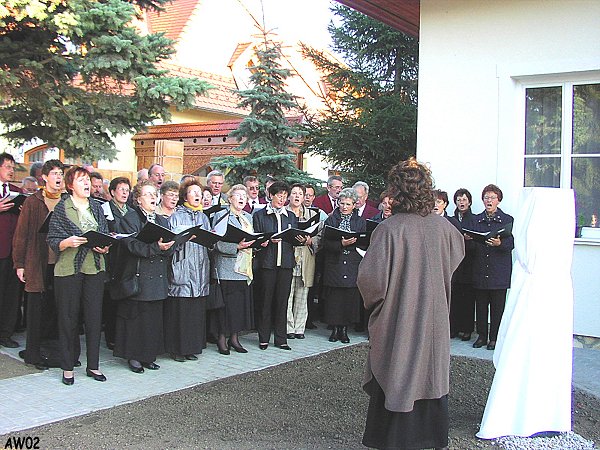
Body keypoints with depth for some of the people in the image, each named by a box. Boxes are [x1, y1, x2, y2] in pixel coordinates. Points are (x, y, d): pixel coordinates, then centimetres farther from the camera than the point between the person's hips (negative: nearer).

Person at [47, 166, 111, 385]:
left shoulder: (97, 207, 11)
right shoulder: (61, 208, -2)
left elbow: (106, 235, 14)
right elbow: (52, 240, -4)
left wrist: (104, 247, -7)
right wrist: (67, 242, -23)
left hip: (95, 268, 4)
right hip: (68, 269, -4)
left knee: (94, 317, 6)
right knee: (68, 318, 4)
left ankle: (93, 365, 19)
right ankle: (68, 367, 17)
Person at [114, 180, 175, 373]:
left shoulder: (162, 220, 18)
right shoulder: (130, 219, -3)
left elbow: (170, 247, 10)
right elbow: (133, 245, -17)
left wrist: (168, 246, -14)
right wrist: (156, 247, -28)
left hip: (157, 279, 6)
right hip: (138, 276, -6)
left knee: (154, 317, 8)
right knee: (136, 316, -2)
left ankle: (149, 356, 17)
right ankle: (134, 356, 8)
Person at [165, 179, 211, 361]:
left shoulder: (203, 217, 18)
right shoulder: (176, 216, 0)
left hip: (200, 270, 6)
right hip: (182, 269, -5)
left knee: (197, 310, 6)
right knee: (179, 310, -5)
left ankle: (192, 347, 15)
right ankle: (177, 348, 5)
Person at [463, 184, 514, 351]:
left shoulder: (507, 220, 3)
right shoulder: (475, 220, 11)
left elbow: (511, 243, -8)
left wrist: (500, 243, -28)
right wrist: (467, 239, -17)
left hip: (499, 271, -3)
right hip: (480, 271, 3)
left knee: (497, 306, 2)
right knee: (480, 305, 7)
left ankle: (494, 338, 12)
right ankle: (482, 336, 18)